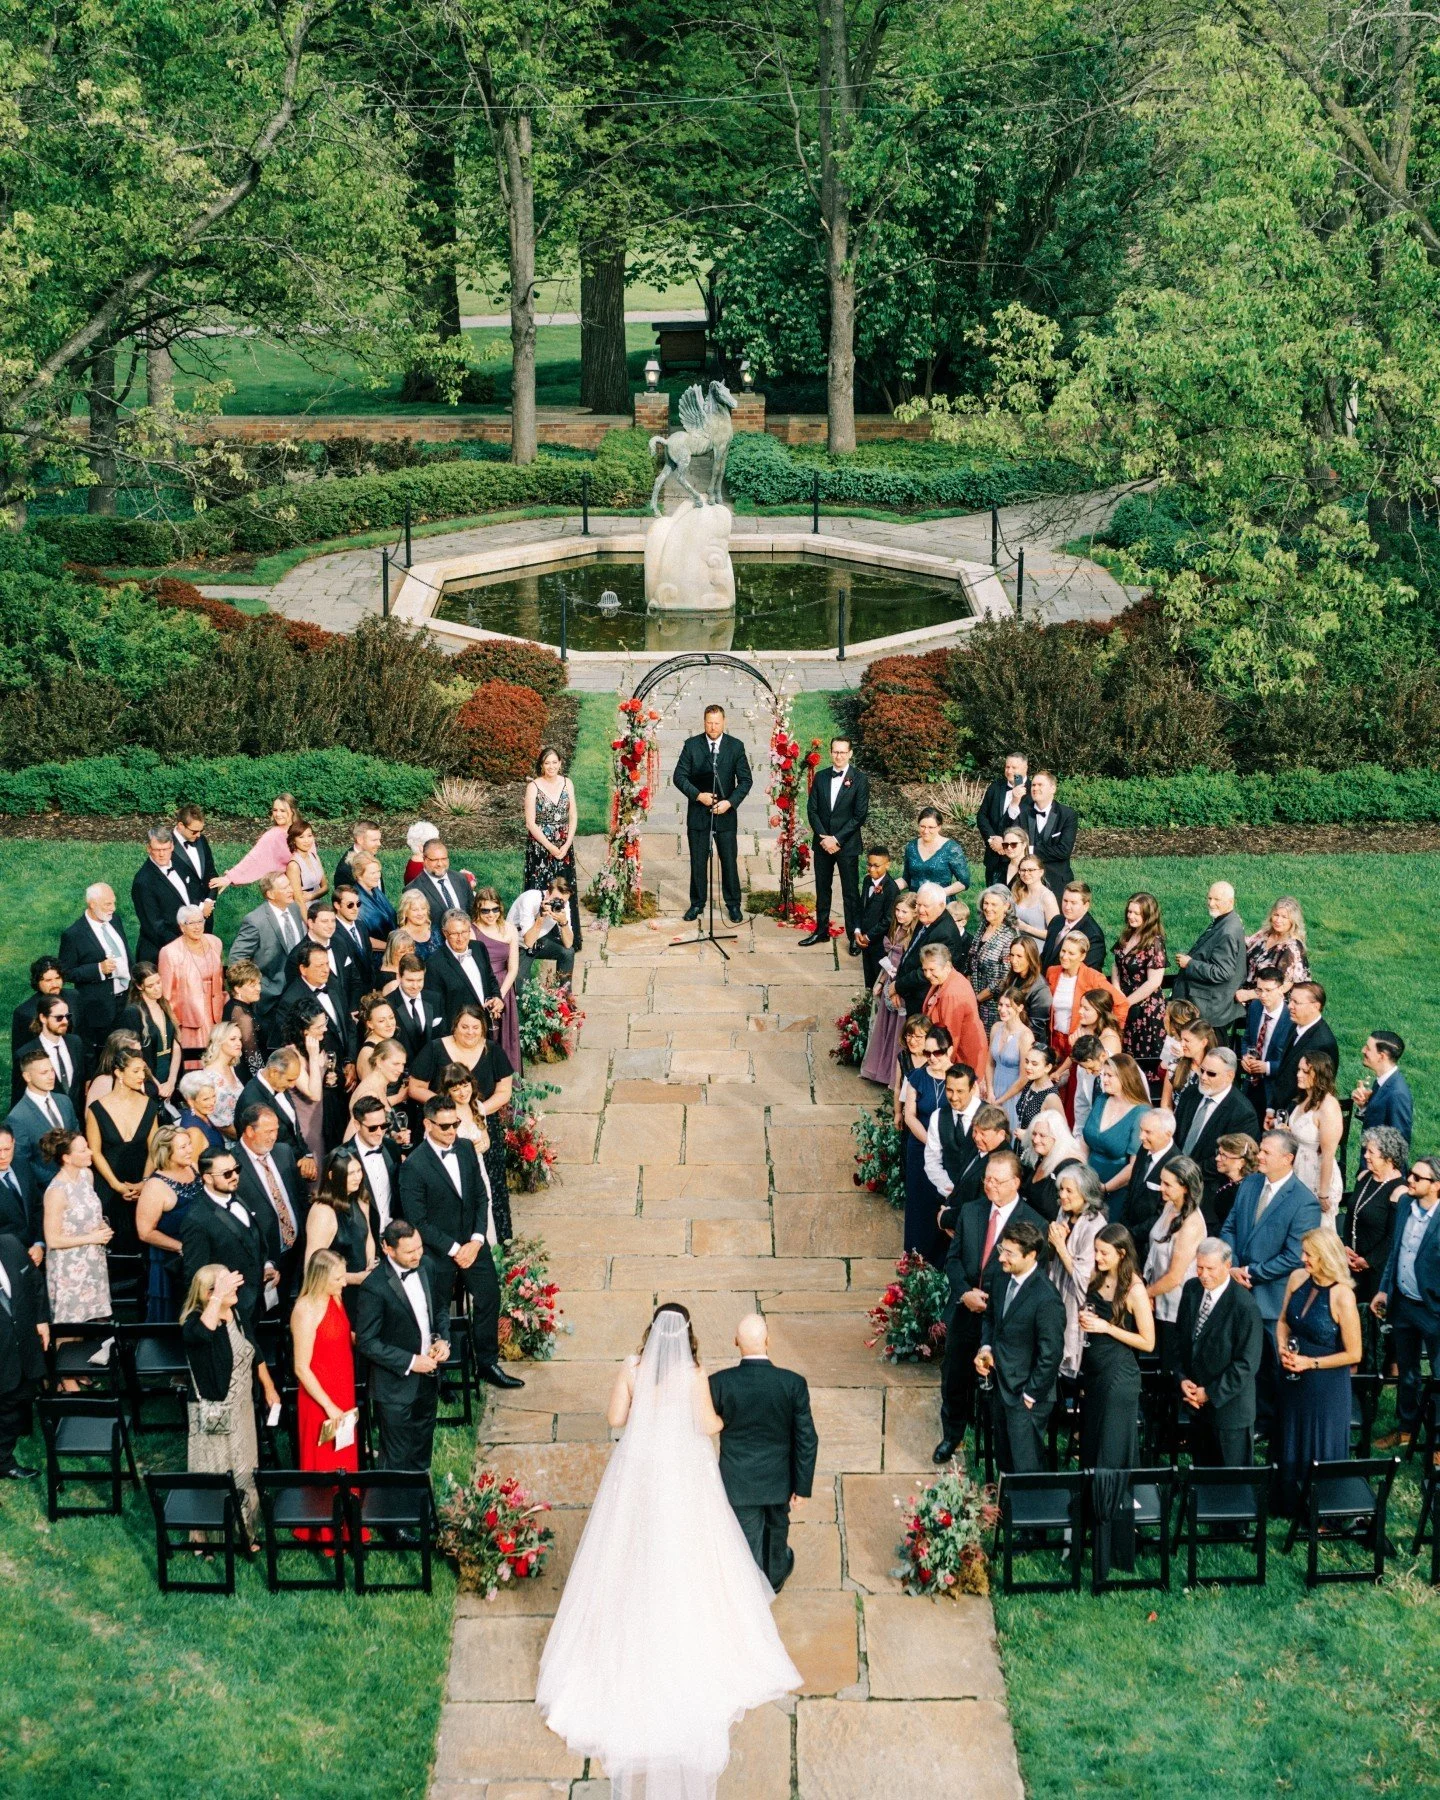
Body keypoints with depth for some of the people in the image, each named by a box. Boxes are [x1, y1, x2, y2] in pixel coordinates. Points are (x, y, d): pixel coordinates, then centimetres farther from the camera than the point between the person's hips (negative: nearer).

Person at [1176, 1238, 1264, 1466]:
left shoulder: (1245, 1306, -20)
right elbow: (1180, 1338, 11)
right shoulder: (1191, 1289, 0)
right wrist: (1183, 1378, -2)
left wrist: (1211, 1393, -15)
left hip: (1229, 1407, -6)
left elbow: (1247, 1363, -18)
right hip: (1196, 1404, 6)